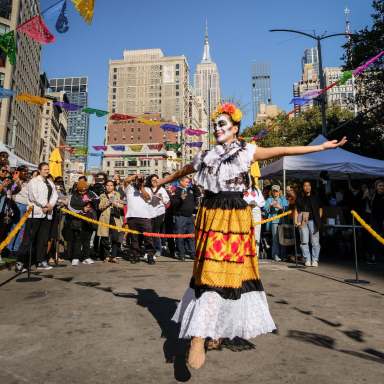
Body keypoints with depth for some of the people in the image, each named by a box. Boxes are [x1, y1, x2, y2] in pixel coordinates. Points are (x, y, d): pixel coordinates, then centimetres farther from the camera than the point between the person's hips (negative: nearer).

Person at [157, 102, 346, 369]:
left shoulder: (247, 151, 5)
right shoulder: (206, 156, 14)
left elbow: (282, 151, 2)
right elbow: (181, 172, 27)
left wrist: (321, 147, 1)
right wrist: (158, 183, 39)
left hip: (235, 217, -2)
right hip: (210, 216, 3)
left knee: (223, 271, -5)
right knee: (209, 271, 1)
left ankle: (205, 334, 6)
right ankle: (199, 336, 12)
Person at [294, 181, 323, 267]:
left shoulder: (315, 197, 10)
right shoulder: (299, 198, 12)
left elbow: (320, 209, 12)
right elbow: (296, 210, 12)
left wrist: (318, 219, 0)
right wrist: (296, 221, 2)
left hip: (313, 221, -1)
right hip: (302, 222, 1)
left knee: (315, 242, -3)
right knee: (304, 242, 1)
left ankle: (315, 260, 5)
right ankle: (307, 260, 9)